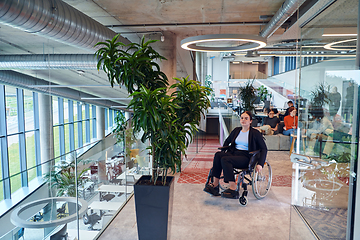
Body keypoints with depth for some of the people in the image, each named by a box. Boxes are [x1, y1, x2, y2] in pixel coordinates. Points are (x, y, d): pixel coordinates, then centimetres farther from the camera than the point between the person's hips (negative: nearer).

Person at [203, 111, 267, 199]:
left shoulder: (255, 133, 1)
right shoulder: (236, 130, 17)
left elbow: (264, 149, -2)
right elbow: (227, 141, 30)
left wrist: (260, 164, -14)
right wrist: (223, 151, 15)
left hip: (246, 157, -5)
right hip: (234, 153, 5)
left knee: (225, 159, -32)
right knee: (218, 155, -25)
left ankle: (233, 189, -30)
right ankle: (215, 184, -25)